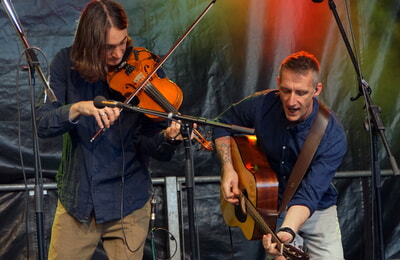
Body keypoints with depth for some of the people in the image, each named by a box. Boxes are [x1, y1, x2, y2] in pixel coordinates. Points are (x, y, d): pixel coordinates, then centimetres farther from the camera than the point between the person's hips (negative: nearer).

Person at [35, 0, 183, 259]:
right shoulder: (67, 63, -5)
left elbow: (145, 144, -11)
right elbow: (42, 124, -12)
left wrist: (167, 138, -33)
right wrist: (77, 108, -31)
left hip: (128, 202, -1)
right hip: (76, 197, 2)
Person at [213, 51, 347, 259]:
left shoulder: (333, 136, -23)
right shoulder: (262, 105, -14)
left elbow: (309, 193, -31)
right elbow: (223, 124, 6)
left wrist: (287, 231, -47)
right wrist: (228, 169, -8)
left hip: (317, 209, -1)